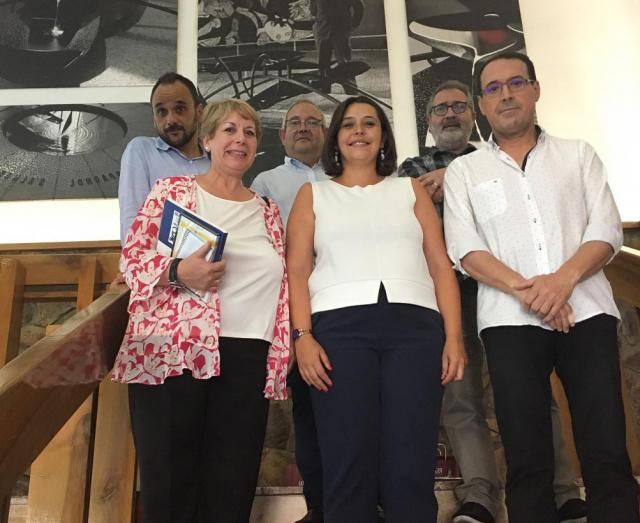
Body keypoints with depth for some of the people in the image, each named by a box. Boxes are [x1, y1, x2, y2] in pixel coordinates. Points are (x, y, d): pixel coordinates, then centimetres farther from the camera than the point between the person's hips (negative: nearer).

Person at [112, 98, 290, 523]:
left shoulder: (267, 210, 16)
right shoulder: (172, 190, 6)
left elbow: (279, 285, 15)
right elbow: (132, 257, 1)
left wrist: (281, 359, 7)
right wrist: (178, 271, -19)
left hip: (248, 358, 4)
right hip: (173, 350, -3)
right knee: (169, 484, 3)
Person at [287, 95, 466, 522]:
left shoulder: (411, 190, 21)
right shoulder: (313, 194, 18)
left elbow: (440, 266, 12)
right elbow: (297, 271, 7)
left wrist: (454, 335, 1)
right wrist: (302, 336, -8)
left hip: (415, 325, 1)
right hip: (339, 327, 0)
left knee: (410, 468, -3)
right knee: (348, 467, -2)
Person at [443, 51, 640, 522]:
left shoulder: (578, 154, 16)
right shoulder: (464, 170, 14)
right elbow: (465, 249, 1)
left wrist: (563, 279, -14)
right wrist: (524, 289, -14)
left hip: (586, 311, 1)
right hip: (510, 319, 0)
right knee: (527, 459, 1)